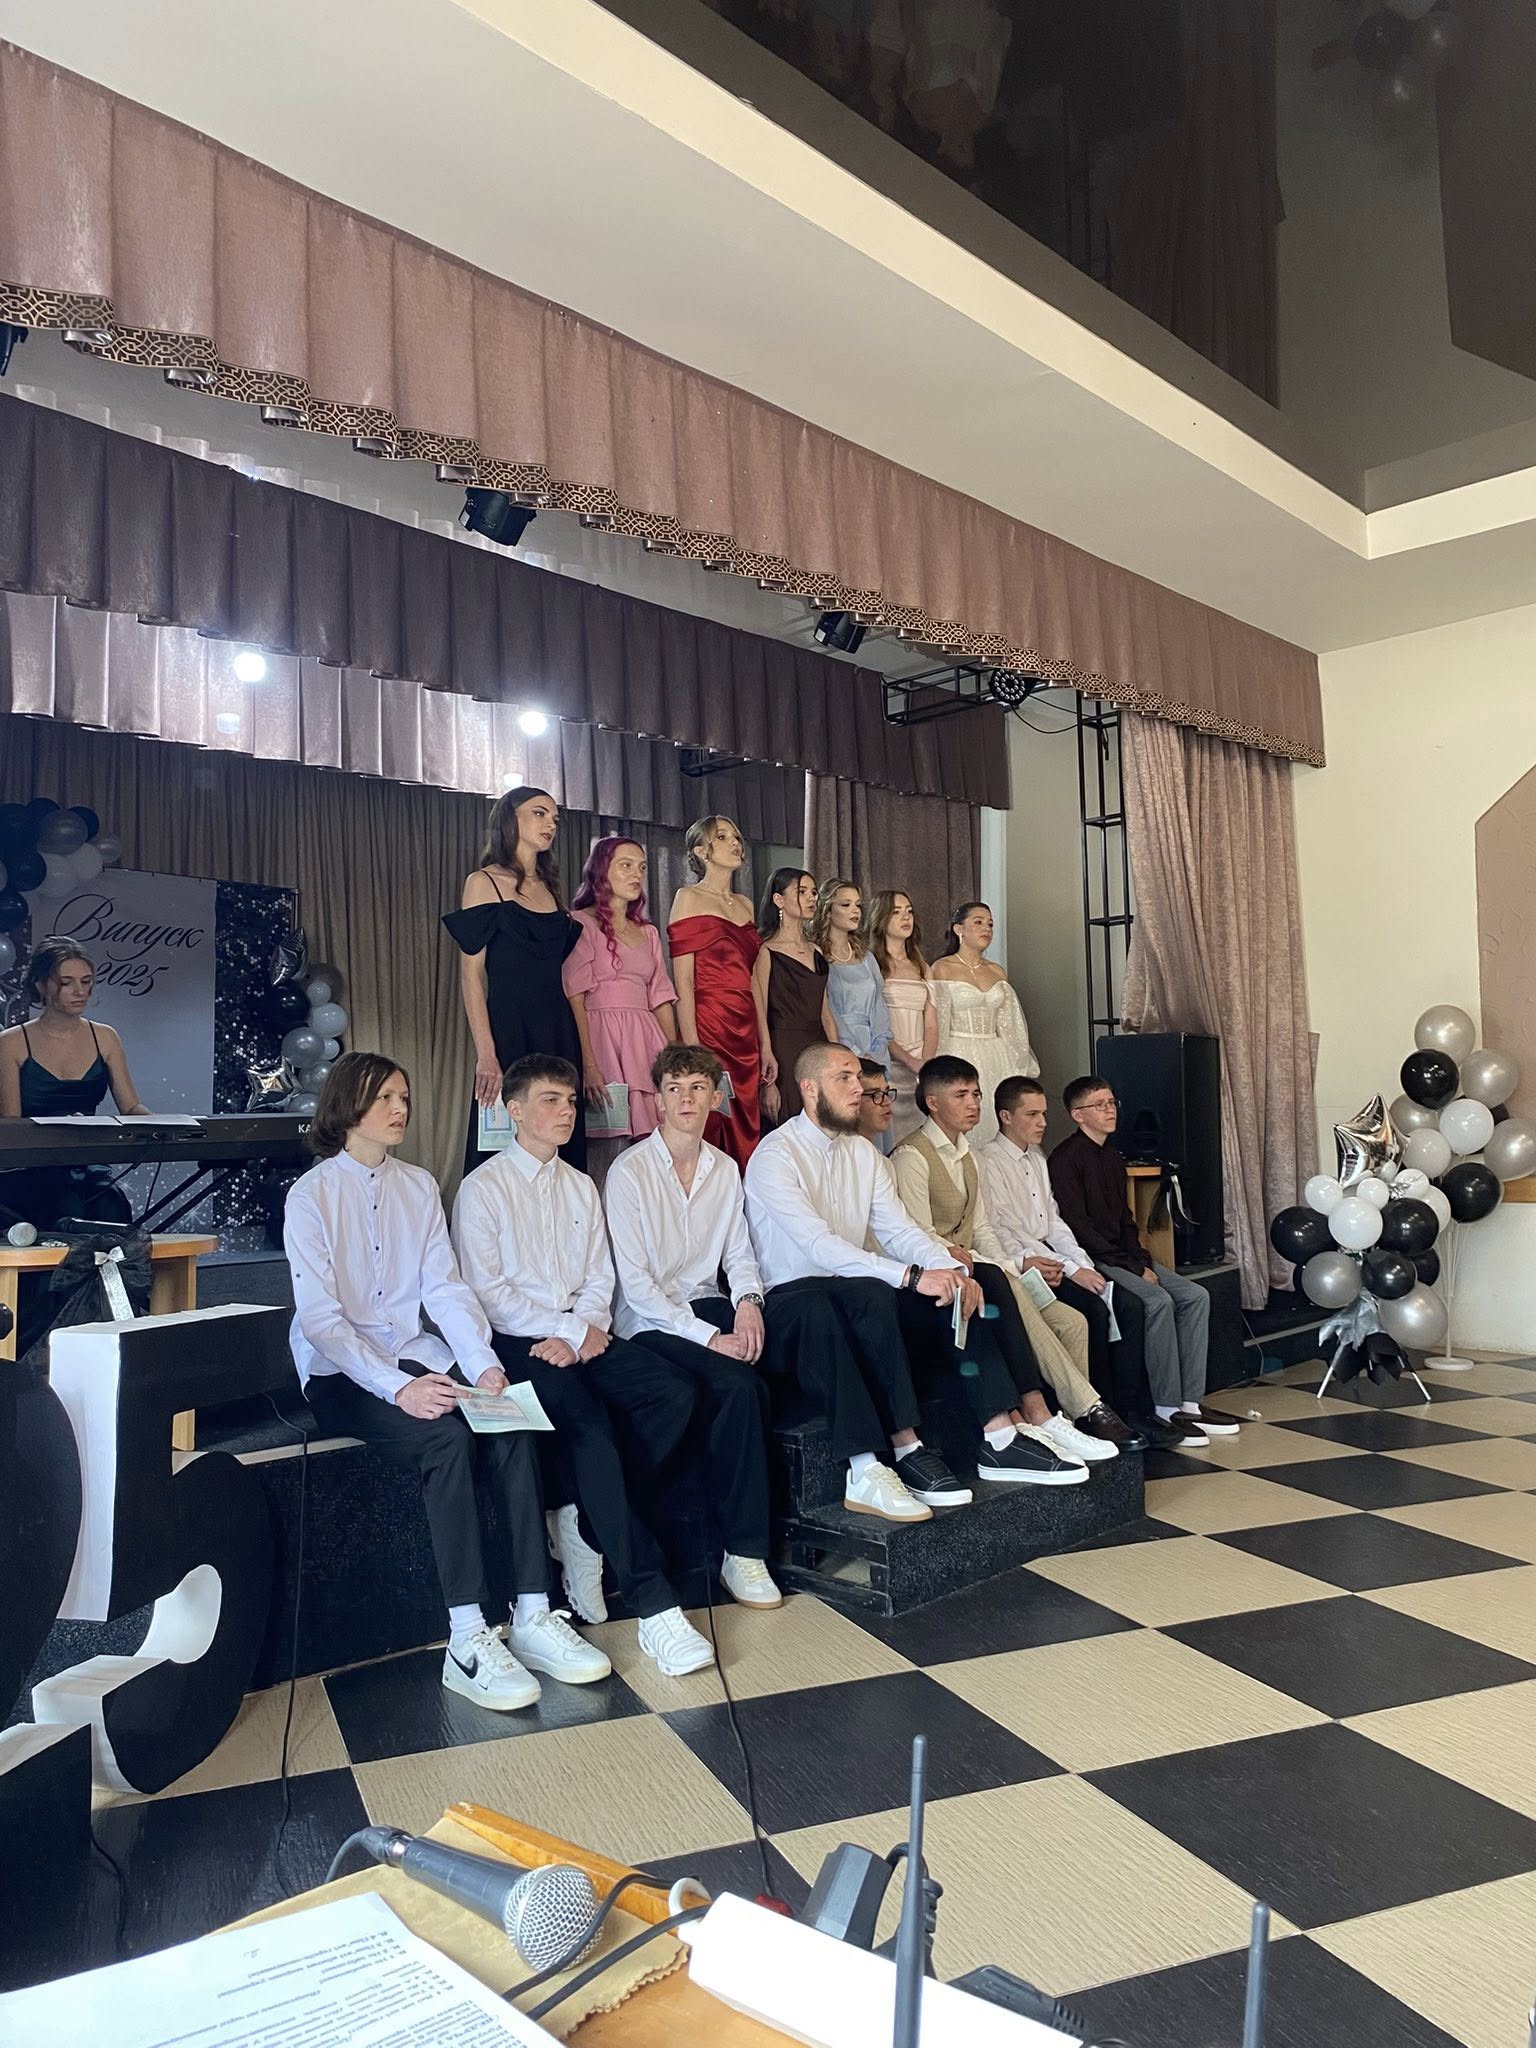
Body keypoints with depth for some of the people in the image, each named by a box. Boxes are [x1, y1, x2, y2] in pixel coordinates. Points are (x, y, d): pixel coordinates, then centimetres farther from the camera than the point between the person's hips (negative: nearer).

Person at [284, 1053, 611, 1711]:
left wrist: (484, 1365, -13)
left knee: (512, 1428, -22)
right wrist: (398, 1387, -25)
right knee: (446, 1436, -31)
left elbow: (445, 1287, 4)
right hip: (341, 1372, -5)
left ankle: (531, 1616, -19)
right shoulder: (311, 1194, -6)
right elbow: (320, 1317, -14)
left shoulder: (419, 1186, 11)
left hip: (416, 1355, 5)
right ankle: (467, 1641, -27)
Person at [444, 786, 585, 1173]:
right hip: (509, 1028, -6)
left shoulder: (549, 888, 18)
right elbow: (471, 974, -7)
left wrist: (584, 1054, 8)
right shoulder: (484, 883, 0)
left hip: (559, 1032, 6)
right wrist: (485, 1053, -17)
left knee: (562, 1148, 4)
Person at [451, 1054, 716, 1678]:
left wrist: (589, 1328, -5)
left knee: (674, 1393, -21)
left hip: (581, 1335, 6)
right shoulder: (483, 1187, 0)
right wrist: (571, 1331, -11)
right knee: (588, 1429, -30)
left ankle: (584, 1525, -10)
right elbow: (487, 1289, -8)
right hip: (517, 1341, -6)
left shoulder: (581, 1187, 19)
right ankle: (653, 1606, -27)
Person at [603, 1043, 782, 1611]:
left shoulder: (725, 1169, 11)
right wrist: (707, 1336, -19)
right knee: (736, 1385, -30)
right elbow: (634, 1281, -13)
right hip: (650, 1321, -5)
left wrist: (748, 1298, -8)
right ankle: (742, 1552, -18)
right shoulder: (630, 1171, -8)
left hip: (708, 1304, 5)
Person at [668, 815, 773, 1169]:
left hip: (746, 1032, 7)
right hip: (707, 1026, -7)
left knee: (746, 1136, 6)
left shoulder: (746, 905, 18)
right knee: (709, 1134, -6)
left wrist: (765, 1044, 14)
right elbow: (683, 982, -9)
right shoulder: (689, 898, -1)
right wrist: (692, 1048, -17)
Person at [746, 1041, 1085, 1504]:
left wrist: (952, 1269, -17)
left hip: (855, 1293, 7)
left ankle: (1000, 1438, -15)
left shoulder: (862, 1151, 11)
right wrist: (912, 1276, -32)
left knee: (952, 1290, -14)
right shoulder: (775, 1156, -14)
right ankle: (908, 1449, -30)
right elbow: (820, 1245, -26)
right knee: (871, 1292, -35)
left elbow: (899, 1229, 3)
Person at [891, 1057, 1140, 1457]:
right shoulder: (912, 1157, -9)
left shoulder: (966, 1157, 20)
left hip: (973, 1268, 9)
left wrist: (1014, 1274, 1)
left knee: (1071, 1322, -8)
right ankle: (1088, 1409, -28)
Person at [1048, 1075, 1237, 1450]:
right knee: (1158, 1300, -27)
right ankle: (1167, 1409, -19)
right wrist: (1134, 1268, -15)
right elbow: (1078, 1227, -17)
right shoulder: (1066, 1159, -11)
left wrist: (1143, 1260, 2)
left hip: (1123, 1255, 9)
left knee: (1195, 1296, -5)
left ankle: (1189, 1402, -4)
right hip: (1092, 1259, -9)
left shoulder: (1112, 1159, 17)